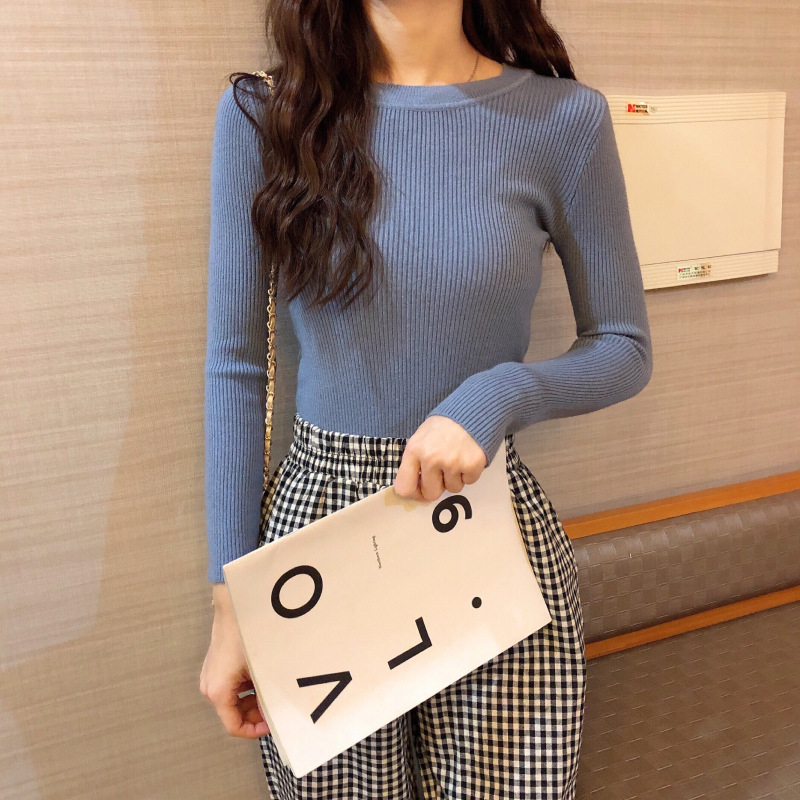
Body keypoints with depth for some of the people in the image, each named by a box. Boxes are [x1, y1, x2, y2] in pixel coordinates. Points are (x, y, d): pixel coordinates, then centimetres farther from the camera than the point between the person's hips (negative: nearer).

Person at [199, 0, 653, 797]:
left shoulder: (564, 118, -4)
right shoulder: (260, 116, -2)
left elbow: (624, 350, 3)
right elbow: (234, 366, -1)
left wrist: (499, 394, -19)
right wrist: (230, 604, -1)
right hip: (315, 517, 1)